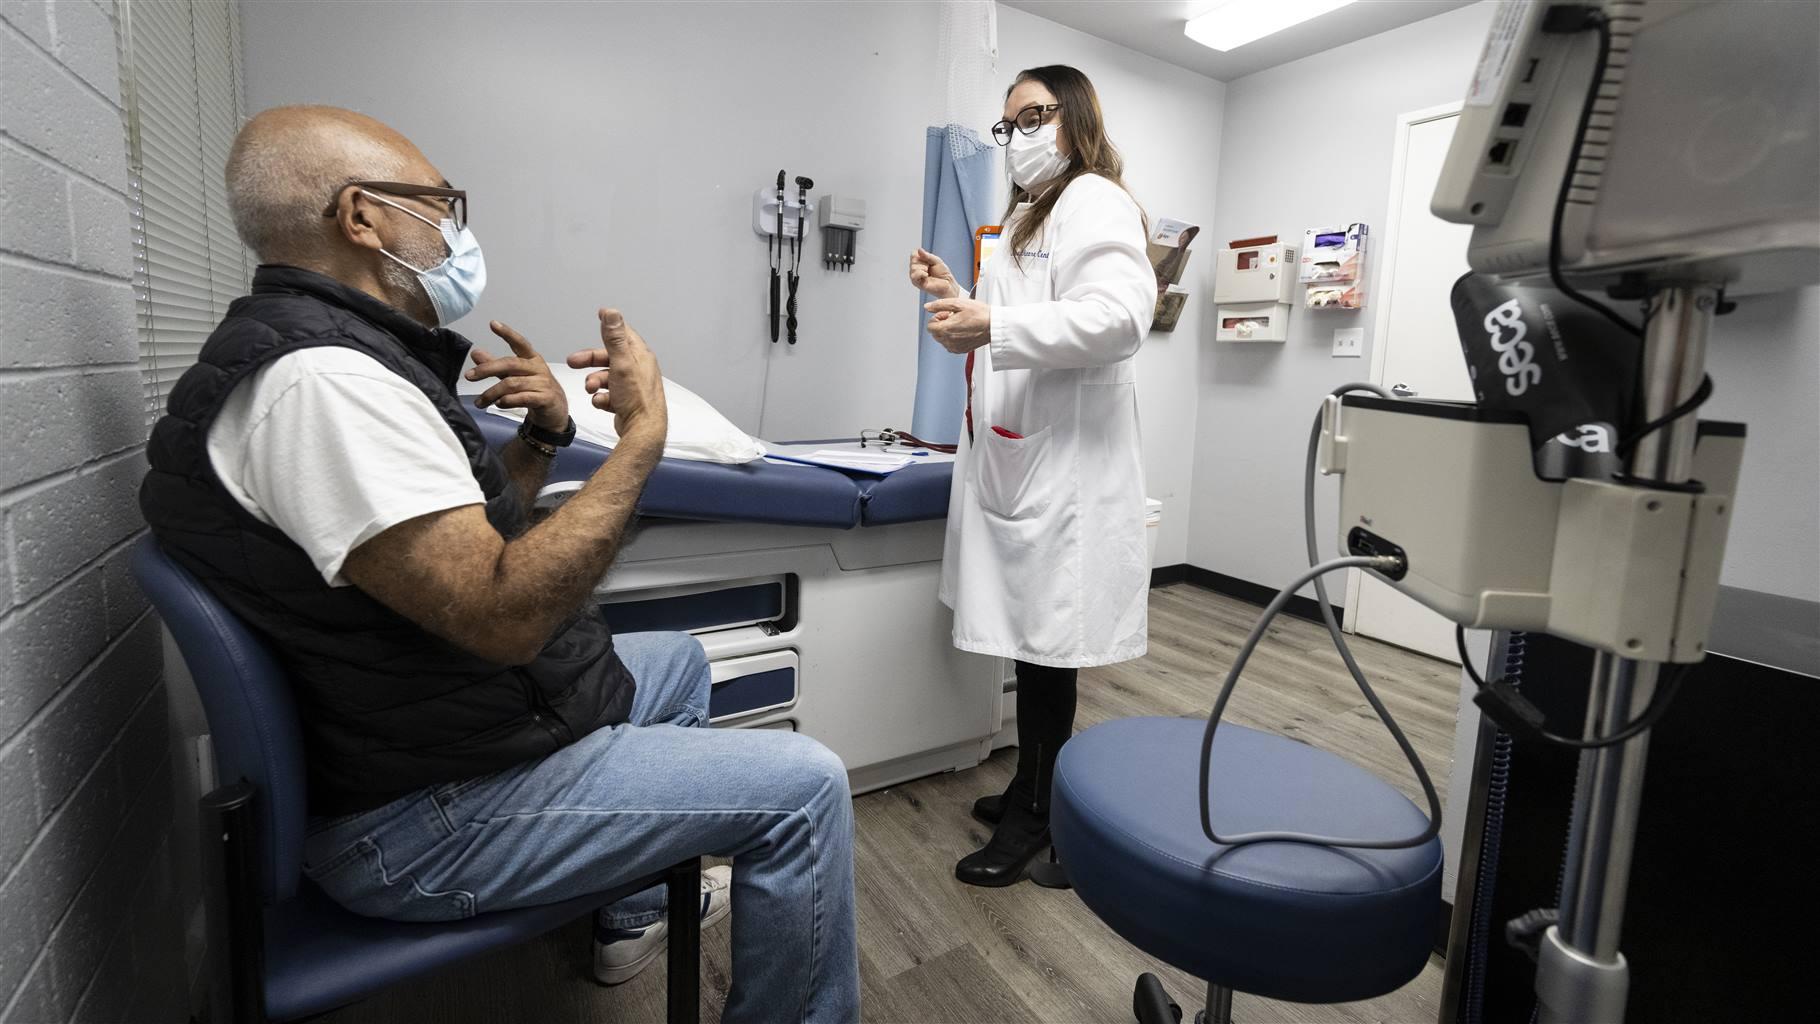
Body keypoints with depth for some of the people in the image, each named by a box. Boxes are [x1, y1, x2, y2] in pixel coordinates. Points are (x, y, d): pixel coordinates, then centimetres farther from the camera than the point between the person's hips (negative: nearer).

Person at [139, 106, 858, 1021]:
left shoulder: (335, 352, 10)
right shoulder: (320, 377, -24)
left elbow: (468, 532, 15)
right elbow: (502, 614, -31)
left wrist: (542, 438, -2)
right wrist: (642, 432, -24)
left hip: (432, 723, 10)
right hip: (418, 816, -10)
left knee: (679, 660, 28)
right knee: (804, 788, -14)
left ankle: (636, 908, 38)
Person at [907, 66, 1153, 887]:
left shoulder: (1094, 201, -4)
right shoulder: (1030, 214, 26)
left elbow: (1120, 313, -21)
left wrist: (994, 323, -28)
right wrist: (959, 296, 16)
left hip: (1063, 462, -9)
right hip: (1018, 456, 9)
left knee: (1045, 639, -2)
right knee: (1026, 630, 13)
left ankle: (1036, 815, 13)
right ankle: (1032, 786, 27)